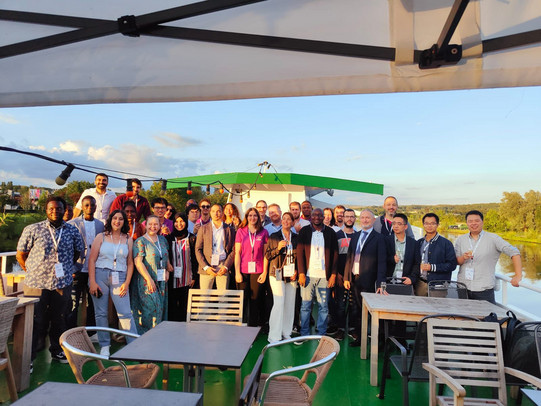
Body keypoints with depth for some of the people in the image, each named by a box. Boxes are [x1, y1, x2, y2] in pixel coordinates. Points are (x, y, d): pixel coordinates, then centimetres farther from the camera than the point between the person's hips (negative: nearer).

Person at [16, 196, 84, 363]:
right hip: (36, 284, -2)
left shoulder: (72, 231, 2)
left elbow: (77, 252, 16)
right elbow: (20, 255, 4)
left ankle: (57, 351, 34)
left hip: (62, 284, 2)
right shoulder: (32, 230, -3)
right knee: (35, 322, 4)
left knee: (59, 320, 15)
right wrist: (33, 272, 2)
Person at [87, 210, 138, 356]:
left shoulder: (128, 240, 9)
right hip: (100, 276, 0)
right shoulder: (101, 237, 6)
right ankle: (104, 346, 19)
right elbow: (92, 260, 2)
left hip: (119, 278, 0)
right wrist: (92, 282, -6)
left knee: (125, 313, -6)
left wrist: (127, 283, -1)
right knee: (101, 313, 6)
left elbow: (130, 263, 9)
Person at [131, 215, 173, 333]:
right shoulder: (140, 241, -5)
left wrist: (168, 270, 4)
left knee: (161, 307, 7)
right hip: (146, 281, -6)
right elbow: (138, 262, -13)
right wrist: (149, 279, -20)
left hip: (161, 281, 6)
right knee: (152, 307, -10)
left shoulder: (162, 239, 13)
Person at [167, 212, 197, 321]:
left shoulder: (191, 238, 3)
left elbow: (194, 258, 4)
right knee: (172, 305, 3)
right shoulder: (169, 238, 6)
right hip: (172, 277, 1)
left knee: (184, 305, 4)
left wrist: (194, 276, 0)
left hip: (186, 278, 0)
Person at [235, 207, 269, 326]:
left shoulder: (263, 232, 5)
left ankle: (253, 326, 16)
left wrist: (264, 272, -1)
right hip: (243, 270, 0)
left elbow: (265, 254, 5)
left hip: (257, 271, 0)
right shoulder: (241, 231, 5)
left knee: (255, 299, 4)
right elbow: (237, 253, 2)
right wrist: (237, 272, -4)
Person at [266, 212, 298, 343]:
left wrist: (296, 271, 1)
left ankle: (286, 333, 20)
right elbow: (267, 255, 1)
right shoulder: (273, 237, 2)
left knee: (290, 304, 5)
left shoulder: (296, 238, 9)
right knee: (279, 304, -9)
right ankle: (274, 336, 0)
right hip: (277, 274, -3)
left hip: (292, 276, 3)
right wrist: (278, 248, -15)